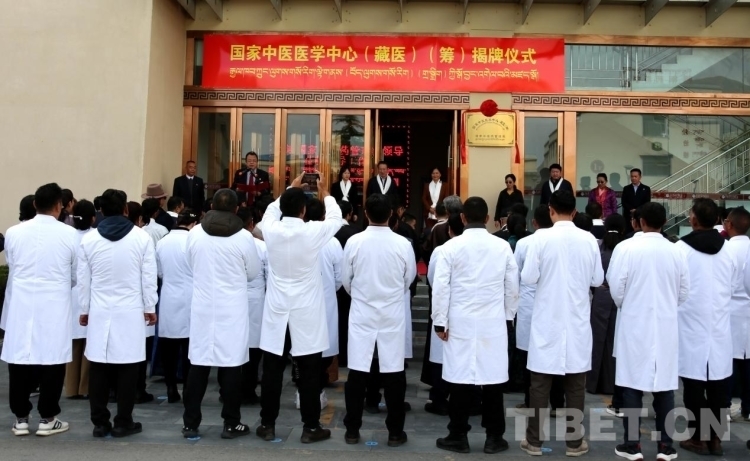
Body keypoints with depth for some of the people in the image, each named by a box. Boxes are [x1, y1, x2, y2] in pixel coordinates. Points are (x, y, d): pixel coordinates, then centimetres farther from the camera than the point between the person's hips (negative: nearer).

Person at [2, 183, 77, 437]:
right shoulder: (69, 234, -7)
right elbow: (77, 275, 3)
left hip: (22, 306, 3)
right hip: (55, 307, -2)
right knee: (52, 362, 6)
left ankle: (20, 418, 19)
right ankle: (47, 418, 14)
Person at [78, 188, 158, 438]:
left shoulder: (88, 239, 1)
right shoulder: (142, 238, -5)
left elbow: (83, 280, 5)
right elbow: (149, 278, -4)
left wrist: (84, 309, 16)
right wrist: (150, 308, 6)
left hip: (99, 312, 2)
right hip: (131, 312, -2)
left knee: (98, 367, 8)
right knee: (127, 367, 4)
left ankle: (99, 422, 15)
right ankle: (123, 422, 11)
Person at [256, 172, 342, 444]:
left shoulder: (271, 229, -6)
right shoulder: (313, 232, -13)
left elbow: (271, 210, 18)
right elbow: (335, 219, 7)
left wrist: (290, 189, 28)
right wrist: (326, 195, 23)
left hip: (277, 310, 3)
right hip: (306, 312, -3)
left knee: (272, 370, 10)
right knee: (309, 372, 5)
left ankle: (267, 425, 19)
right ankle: (311, 427, 13)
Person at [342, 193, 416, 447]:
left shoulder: (354, 242, -9)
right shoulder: (402, 243, -10)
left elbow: (345, 279, 3)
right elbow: (409, 278, 5)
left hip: (361, 313, 0)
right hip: (392, 315, 0)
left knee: (357, 371, 7)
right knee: (393, 372, 7)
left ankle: (352, 429, 16)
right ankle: (395, 431, 15)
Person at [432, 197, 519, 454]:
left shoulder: (451, 247, -5)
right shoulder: (503, 247, 0)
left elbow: (441, 287, -6)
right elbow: (512, 287, 5)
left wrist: (440, 321, 1)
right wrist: (508, 315, 17)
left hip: (460, 323, -1)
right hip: (493, 323, 1)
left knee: (460, 378, 4)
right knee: (493, 378, 7)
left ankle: (458, 436, 13)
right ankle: (494, 437, 16)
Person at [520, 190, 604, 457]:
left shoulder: (543, 239, -11)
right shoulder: (589, 240, -4)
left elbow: (528, 278, -10)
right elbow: (597, 279, 2)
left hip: (547, 320, -2)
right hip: (578, 320, 2)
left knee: (540, 383, 7)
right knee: (575, 385, 11)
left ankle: (534, 440, 15)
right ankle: (574, 441, 19)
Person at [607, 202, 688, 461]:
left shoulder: (626, 247, -10)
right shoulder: (676, 251, -2)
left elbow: (616, 287, -9)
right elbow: (684, 291, 3)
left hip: (635, 323, -2)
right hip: (666, 326, 3)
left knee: (633, 385, 4)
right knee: (665, 385, 9)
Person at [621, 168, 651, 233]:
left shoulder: (646, 189, 8)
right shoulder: (626, 189, 12)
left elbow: (647, 203, 0)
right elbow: (623, 202, 3)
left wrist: (637, 210, -13)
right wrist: (631, 210, -12)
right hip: (628, 216, 1)